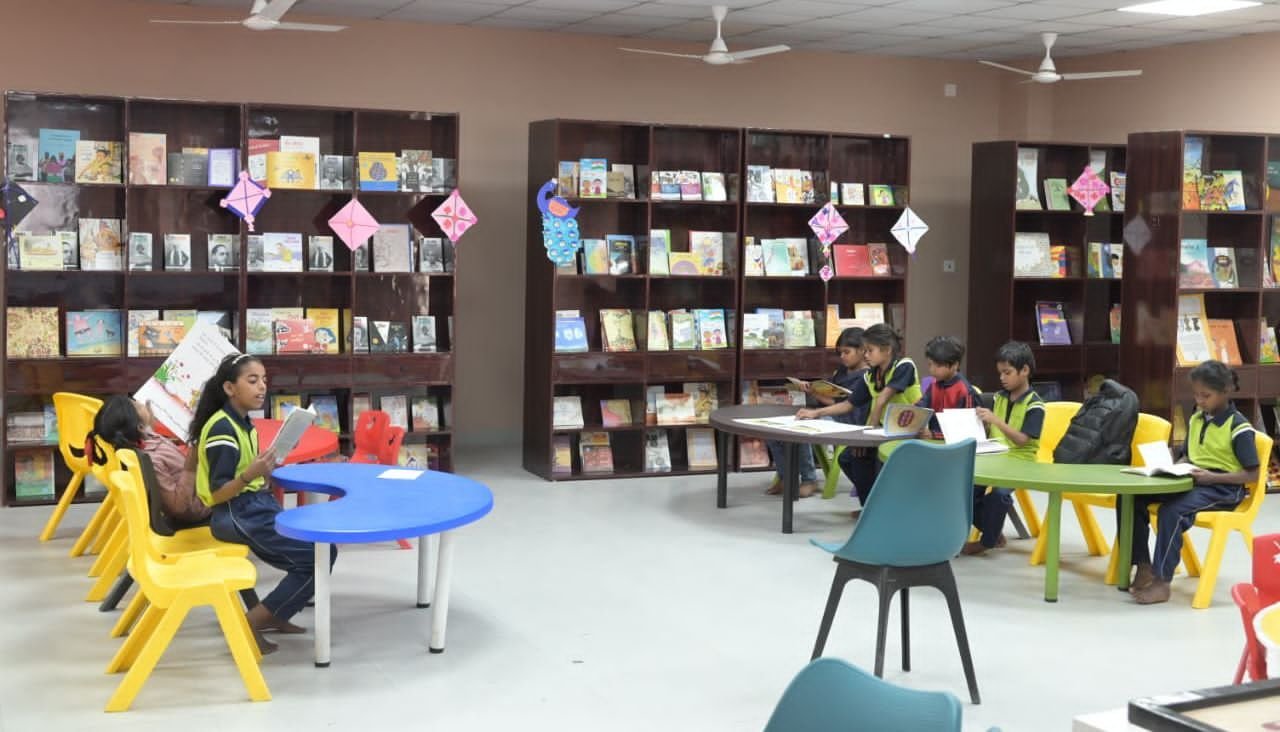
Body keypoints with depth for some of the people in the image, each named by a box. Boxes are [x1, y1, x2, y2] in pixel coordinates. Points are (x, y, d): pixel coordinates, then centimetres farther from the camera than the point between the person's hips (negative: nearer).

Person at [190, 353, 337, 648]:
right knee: (320, 555, -12)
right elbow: (218, 493, -22)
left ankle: (273, 615, 10)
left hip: (257, 506, 10)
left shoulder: (243, 423, 11)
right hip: (237, 515, -10)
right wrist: (250, 475, -35)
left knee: (322, 542, 9)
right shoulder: (221, 429, -17)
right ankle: (252, 622, -6)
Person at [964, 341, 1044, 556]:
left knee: (1000, 492, -33)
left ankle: (987, 540, -11)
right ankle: (991, 530, 7)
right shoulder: (999, 397, 10)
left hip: (1019, 462, -6)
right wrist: (982, 421, -7)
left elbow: (1021, 440, -18)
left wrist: (996, 420, -27)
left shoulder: (1034, 405, -10)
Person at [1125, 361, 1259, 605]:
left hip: (1223, 488, -7)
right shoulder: (1195, 420, 12)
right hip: (1190, 481, 7)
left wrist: (1212, 477, -22)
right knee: (1131, 498, -13)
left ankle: (1162, 582, -30)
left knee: (1172, 511, -36)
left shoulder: (1239, 427, -9)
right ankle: (1143, 567, -8)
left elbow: (1252, 474, -11)